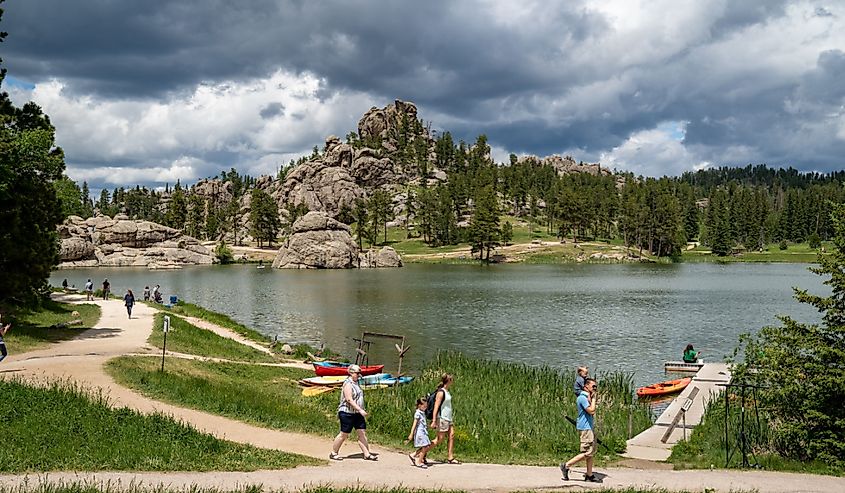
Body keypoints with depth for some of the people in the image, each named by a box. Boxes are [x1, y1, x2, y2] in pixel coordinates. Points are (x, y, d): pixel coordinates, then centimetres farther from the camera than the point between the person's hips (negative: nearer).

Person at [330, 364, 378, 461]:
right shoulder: (348, 384, -15)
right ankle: (333, 453, 13)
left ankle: (367, 454, 4)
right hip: (347, 413, -9)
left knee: (362, 433, 3)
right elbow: (349, 400, -23)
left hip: (357, 413, 9)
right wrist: (360, 410, -27)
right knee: (344, 434, 0)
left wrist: (361, 411, 22)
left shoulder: (355, 383, 14)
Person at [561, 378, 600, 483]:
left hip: (589, 427, 10)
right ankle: (566, 465, -4)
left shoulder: (587, 397, 17)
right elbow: (591, 411, -23)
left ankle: (589, 475, 13)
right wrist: (593, 399, -12)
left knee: (592, 452, 10)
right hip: (585, 428, -10)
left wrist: (594, 400, 9)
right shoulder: (582, 398, -15)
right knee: (587, 452, -10)